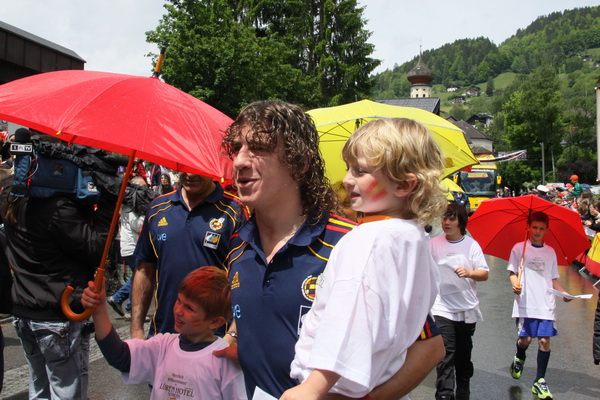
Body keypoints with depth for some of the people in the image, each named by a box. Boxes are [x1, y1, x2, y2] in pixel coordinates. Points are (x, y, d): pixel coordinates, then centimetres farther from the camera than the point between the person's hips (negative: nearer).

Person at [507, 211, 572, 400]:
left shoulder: (550, 252, 13)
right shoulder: (519, 248, 4)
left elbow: (554, 278, 15)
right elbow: (512, 272, 3)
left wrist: (563, 293, -1)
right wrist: (515, 284, -17)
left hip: (546, 304, 2)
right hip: (525, 303, -2)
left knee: (545, 340, -3)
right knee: (525, 338, -5)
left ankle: (540, 381, 9)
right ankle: (519, 357, 31)